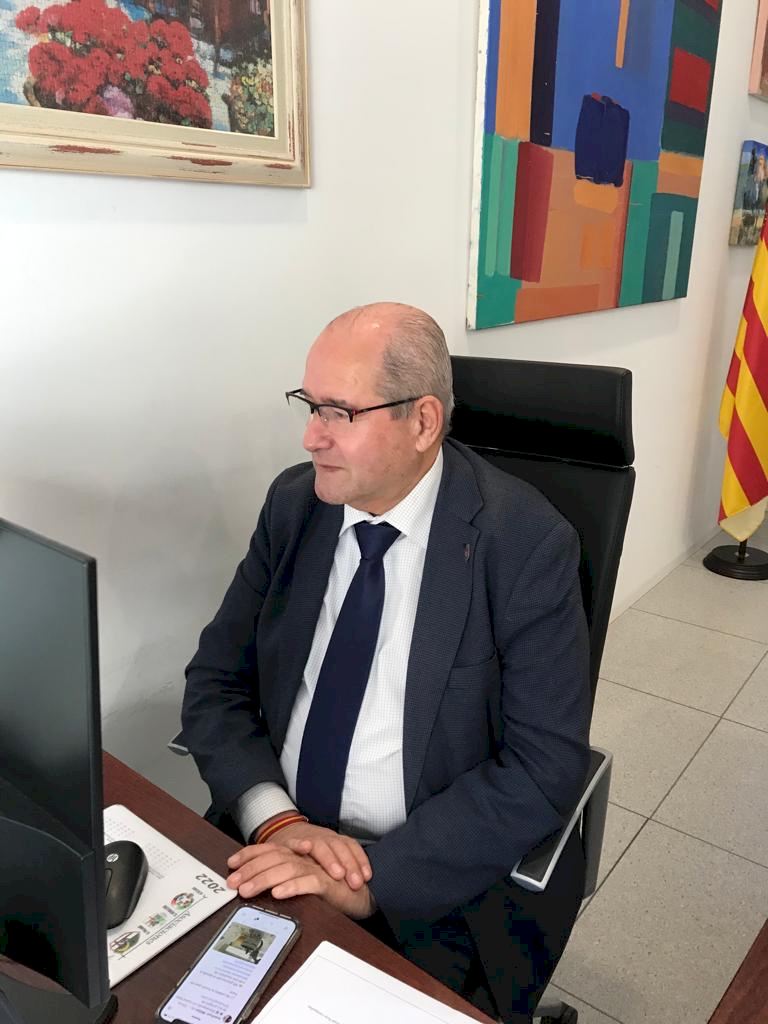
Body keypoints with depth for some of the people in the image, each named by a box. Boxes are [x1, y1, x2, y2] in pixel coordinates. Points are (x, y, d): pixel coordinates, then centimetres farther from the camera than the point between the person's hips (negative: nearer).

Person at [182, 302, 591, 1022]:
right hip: (268, 853, 4)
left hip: (437, 884, -3)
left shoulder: (527, 543, -15)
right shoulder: (293, 504, -2)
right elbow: (214, 683, 1)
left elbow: (546, 765, -15)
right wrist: (275, 819, -15)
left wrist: (371, 878, -21)